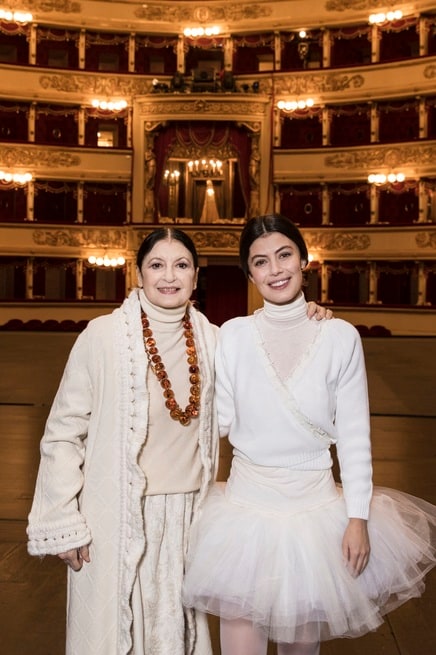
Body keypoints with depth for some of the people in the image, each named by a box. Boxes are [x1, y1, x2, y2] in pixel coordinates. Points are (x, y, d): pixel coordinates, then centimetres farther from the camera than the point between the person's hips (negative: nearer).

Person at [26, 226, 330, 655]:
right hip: (118, 515, -3)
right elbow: (63, 433, -7)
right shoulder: (104, 335, -12)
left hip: (187, 512, 4)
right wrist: (62, 523, -7)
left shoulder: (210, 338, -1)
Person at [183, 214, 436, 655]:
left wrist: (358, 518, -5)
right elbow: (220, 421, -2)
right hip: (247, 507, 0)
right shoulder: (233, 335, -3)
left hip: (315, 507, 0)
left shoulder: (340, 337, -5)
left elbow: (354, 435, -3)